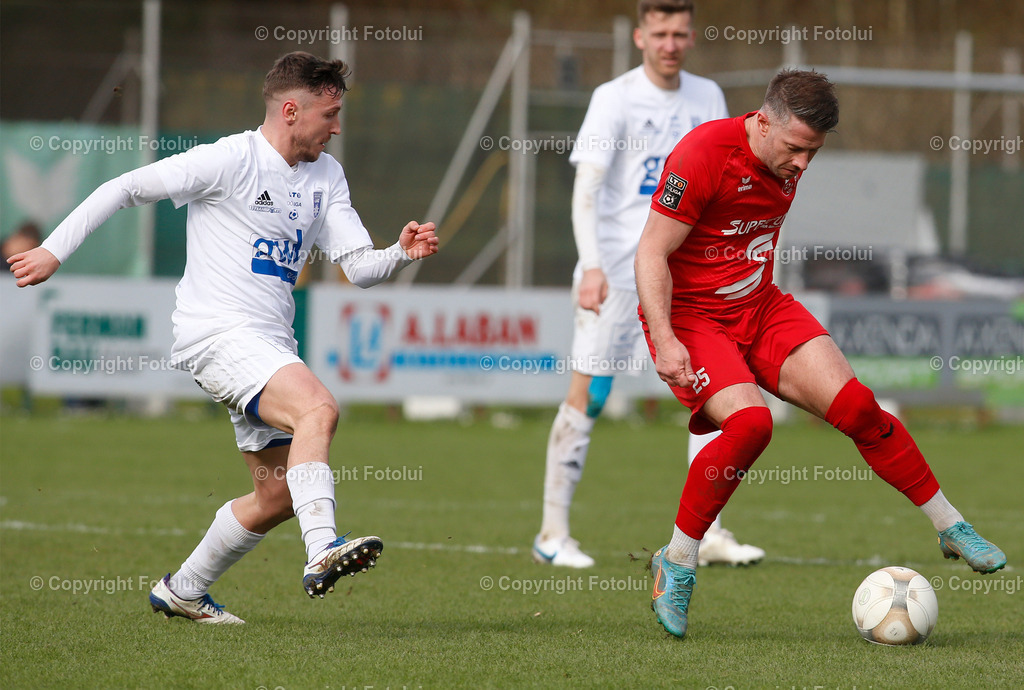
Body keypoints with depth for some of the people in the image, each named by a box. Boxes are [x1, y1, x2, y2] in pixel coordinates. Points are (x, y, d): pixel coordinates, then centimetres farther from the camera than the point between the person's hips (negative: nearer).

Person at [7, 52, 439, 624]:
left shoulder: (326, 175, 13)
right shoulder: (231, 160, -9)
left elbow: (359, 265, 9)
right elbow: (126, 188, -4)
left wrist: (403, 253, -12)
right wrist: (55, 251, -5)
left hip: (271, 347, 8)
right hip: (219, 333, -8)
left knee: (279, 494, 8)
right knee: (318, 409, -32)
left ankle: (183, 590, 26)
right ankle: (322, 553, -45)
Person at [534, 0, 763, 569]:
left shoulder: (707, 98, 10)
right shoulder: (614, 99, -7)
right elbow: (586, 187, -15)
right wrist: (592, 266, -27)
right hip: (616, 270, -5)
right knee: (587, 396, -4)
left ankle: (708, 533, 1)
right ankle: (552, 534, 4)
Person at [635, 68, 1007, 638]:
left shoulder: (791, 159, 2)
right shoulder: (702, 155, -21)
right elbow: (652, 252, -19)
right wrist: (665, 340, -26)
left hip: (761, 307, 6)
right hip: (688, 314, -6)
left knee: (855, 404, -10)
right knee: (749, 421, -29)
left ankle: (952, 528, 3)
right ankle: (677, 564, -12)